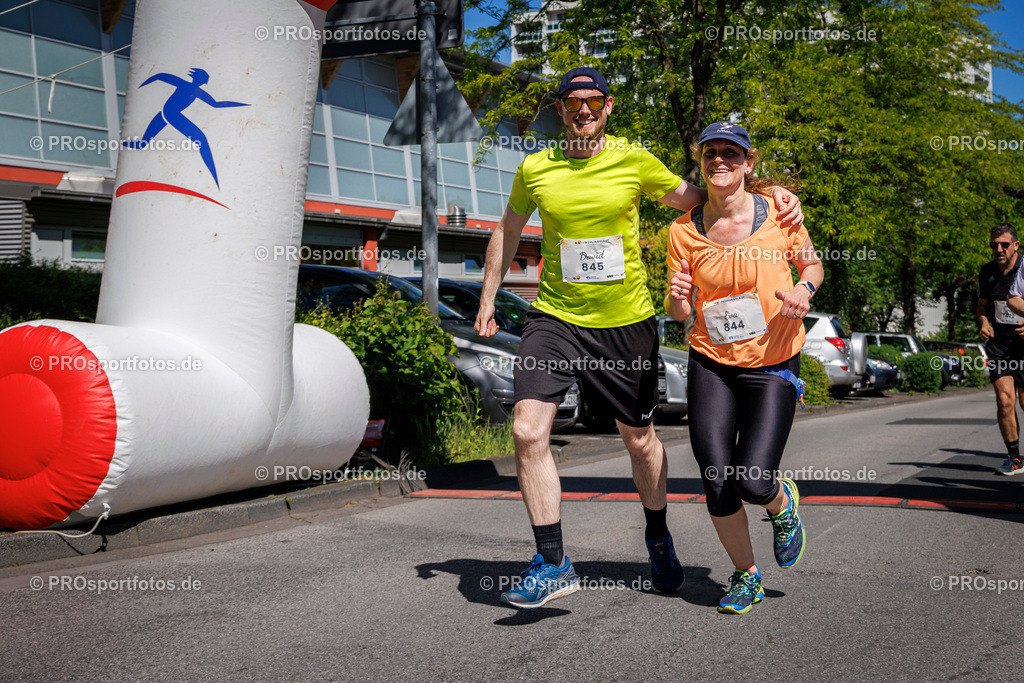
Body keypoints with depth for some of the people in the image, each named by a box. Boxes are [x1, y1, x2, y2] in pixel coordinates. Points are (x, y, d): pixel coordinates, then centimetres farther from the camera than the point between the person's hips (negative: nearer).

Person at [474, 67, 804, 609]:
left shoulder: (634, 161, -2)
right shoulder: (534, 169, 1)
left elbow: (697, 199, 11)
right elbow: (508, 232, 17)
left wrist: (770, 192, -2)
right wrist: (487, 300, 17)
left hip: (626, 322, 0)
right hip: (555, 318, 1)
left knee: (639, 439, 12)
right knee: (528, 429, -16)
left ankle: (658, 539, 39)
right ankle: (553, 564, -4)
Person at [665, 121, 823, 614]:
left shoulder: (779, 213, -6)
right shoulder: (684, 231, -3)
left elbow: (813, 264, 10)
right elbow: (679, 312, 4)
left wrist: (804, 288, -12)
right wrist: (677, 297, -20)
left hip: (773, 366, -1)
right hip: (711, 365, 2)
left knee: (753, 482, -13)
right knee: (717, 484, -6)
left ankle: (782, 503, 26)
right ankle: (745, 575, 21)